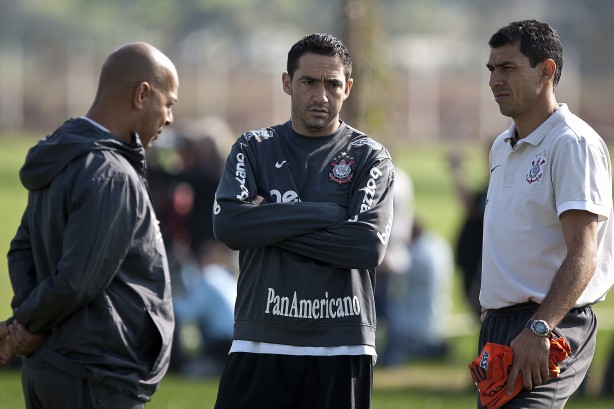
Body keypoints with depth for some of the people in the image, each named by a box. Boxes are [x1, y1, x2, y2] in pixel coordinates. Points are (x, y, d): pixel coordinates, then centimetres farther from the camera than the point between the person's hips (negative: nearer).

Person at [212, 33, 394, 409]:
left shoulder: (369, 158, 6)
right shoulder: (254, 149, 10)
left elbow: (370, 245, -9)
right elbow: (228, 224, -7)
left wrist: (271, 225, -8)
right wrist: (324, 212, -9)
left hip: (341, 347, -1)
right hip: (260, 340, 1)